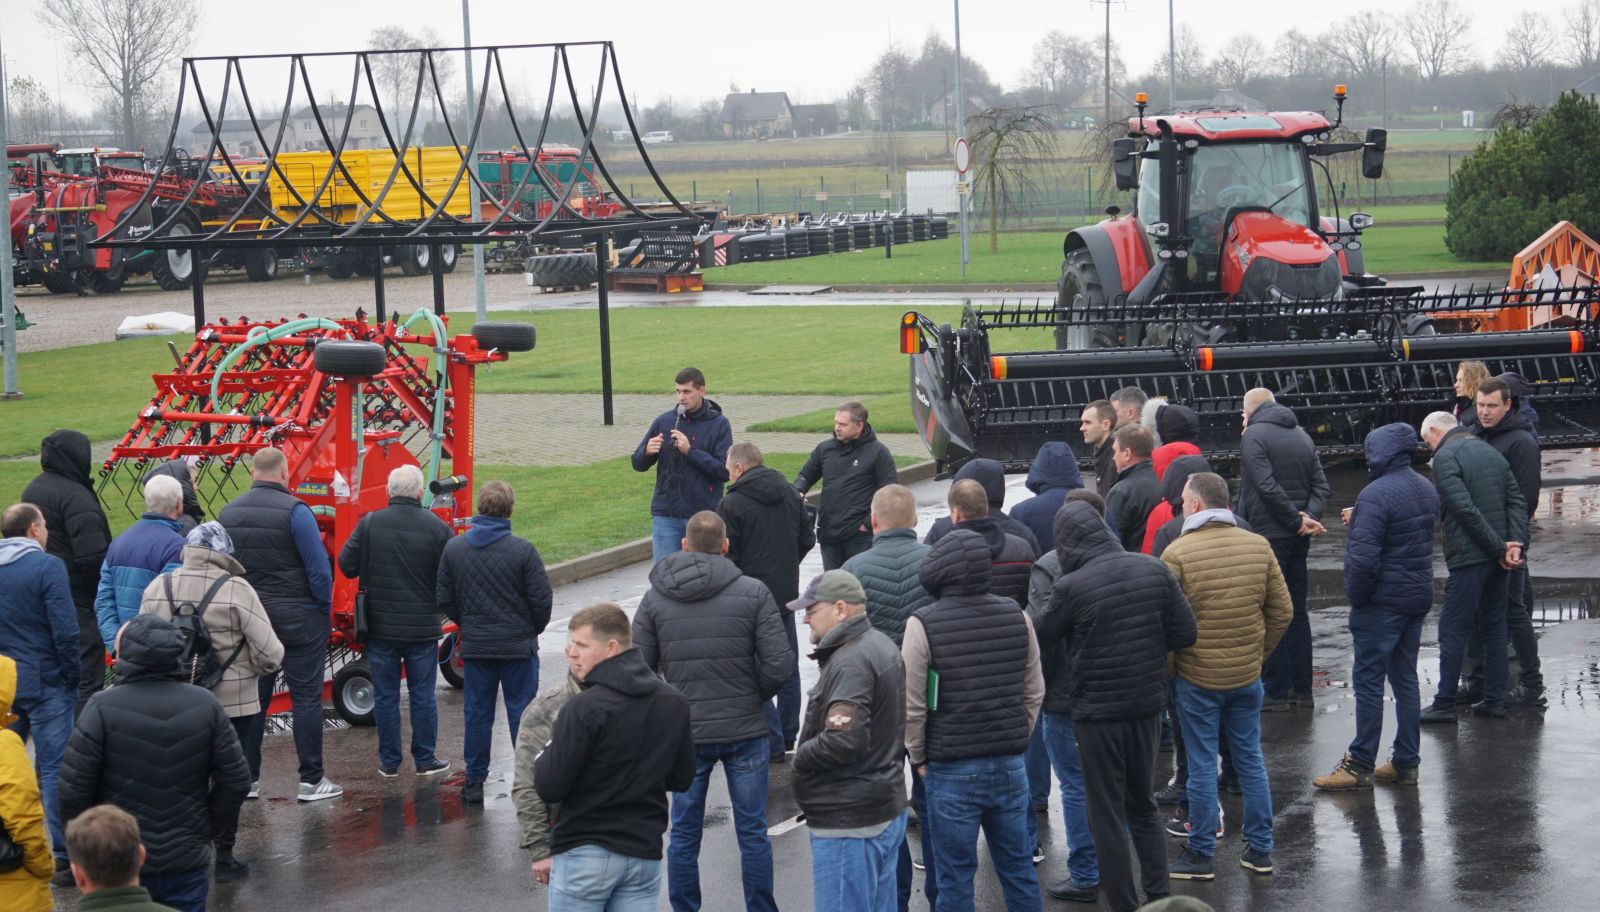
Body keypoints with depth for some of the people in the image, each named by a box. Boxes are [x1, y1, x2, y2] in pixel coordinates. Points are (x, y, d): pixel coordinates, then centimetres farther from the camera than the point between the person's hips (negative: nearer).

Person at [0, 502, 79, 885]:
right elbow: (65, 631, -17)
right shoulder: (47, 567, -13)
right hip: (44, 683, -6)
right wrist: (72, 677, -5)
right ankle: (62, 857, -2)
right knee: (53, 769, -2)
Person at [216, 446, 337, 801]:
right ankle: (311, 780, 3)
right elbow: (319, 569, -14)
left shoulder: (228, 512, 4)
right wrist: (324, 610, 0)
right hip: (297, 618, -5)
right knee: (306, 698, 1)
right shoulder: (294, 511, -14)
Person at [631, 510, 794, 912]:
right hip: (746, 729, -1)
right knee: (752, 831, 9)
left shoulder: (654, 600, -2)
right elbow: (779, 664, -12)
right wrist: (755, 697, 6)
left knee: (684, 833, 12)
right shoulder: (753, 593, -8)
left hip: (684, 733, 1)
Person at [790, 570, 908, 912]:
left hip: (850, 821, -11)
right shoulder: (882, 647, 13)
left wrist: (800, 757, -12)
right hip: (888, 811, 11)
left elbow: (843, 740, -28)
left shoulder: (850, 663, -21)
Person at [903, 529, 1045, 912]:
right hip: (1010, 766, 4)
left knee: (955, 877, 5)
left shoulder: (923, 624, -13)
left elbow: (912, 705, -11)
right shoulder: (1016, 616, 0)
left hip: (951, 770, -4)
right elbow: (1034, 692, 8)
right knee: (1018, 866, 15)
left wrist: (919, 758, 4)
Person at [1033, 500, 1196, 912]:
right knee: (1143, 806, 20)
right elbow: (1185, 633, 0)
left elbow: (1038, 641, -3)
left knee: (1107, 816, 7)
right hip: (1147, 705, 5)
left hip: (1097, 712, -5)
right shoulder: (1154, 570, -4)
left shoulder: (1071, 587, -17)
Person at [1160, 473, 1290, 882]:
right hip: (1247, 676, 4)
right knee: (1251, 760, 14)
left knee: (1202, 766, 4)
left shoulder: (1177, 553, -14)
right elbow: (1282, 611, 3)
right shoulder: (1258, 546, -1)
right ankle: (1259, 850, 20)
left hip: (1197, 676, -4)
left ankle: (1200, 855, 12)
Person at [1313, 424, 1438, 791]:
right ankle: (1406, 763, 17)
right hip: (1418, 596, 9)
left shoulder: (1377, 494, -20)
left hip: (1382, 600, -8)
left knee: (1368, 680, -2)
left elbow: (1364, 556, -25)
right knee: (1405, 678, 14)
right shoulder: (1426, 489, 9)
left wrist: (1355, 596, -10)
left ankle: (1360, 766, 1)